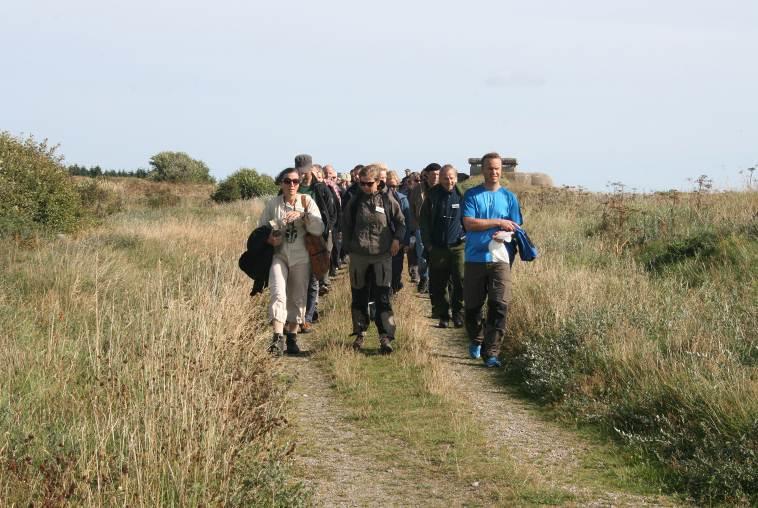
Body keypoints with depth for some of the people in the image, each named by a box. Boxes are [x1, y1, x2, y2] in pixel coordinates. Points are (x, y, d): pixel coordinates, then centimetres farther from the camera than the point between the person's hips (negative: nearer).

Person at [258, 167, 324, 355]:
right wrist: (269, 238, -10)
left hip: (301, 257, 1)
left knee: (298, 297, 6)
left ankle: (292, 337, 19)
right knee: (278, 294, -18)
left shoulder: (307, 202, -1)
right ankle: (278, 337, -24)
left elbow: (319, 229, -10)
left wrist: (302, 215, -24)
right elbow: (261, 227, 11)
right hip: (279, 254, -1)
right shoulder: (273, 204, 0)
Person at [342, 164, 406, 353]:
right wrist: (347, 246, 9)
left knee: (383, 297, -7)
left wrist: (397, 239, -3)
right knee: (359, 297, 10)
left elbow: (400, 221, 11)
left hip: (382, 255, -2)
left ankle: (386, 337, -6)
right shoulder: (355, 201, 3)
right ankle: (360, 334, 22)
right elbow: (346, 224, 13)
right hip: (358, 255, 2)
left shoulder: (388, 200, -1)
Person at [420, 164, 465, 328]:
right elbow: (424, 221, 9)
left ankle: (458, 314, 2)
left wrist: (466, 239, 1)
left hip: (458, 246, -1)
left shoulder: (461, 196, 2)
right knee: (438, 285, 3)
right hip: (437, 248, 1)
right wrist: (428, 244, 3)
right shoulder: (432, 196, 4)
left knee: (460, 281, -9)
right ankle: (443, 316, 13)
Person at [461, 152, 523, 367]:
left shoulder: (509, 197, 10)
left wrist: (505, 234, -17)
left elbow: (515, 227, 6)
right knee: (472, 305, 8)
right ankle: (476, 341, 34)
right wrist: (499, 222, -10)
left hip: (500, 258, 1)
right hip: (475, 258, 0)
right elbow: (469, 223, -9)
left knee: (499, 306, -10)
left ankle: (491, 353, -9)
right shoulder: (472, 195, 4)